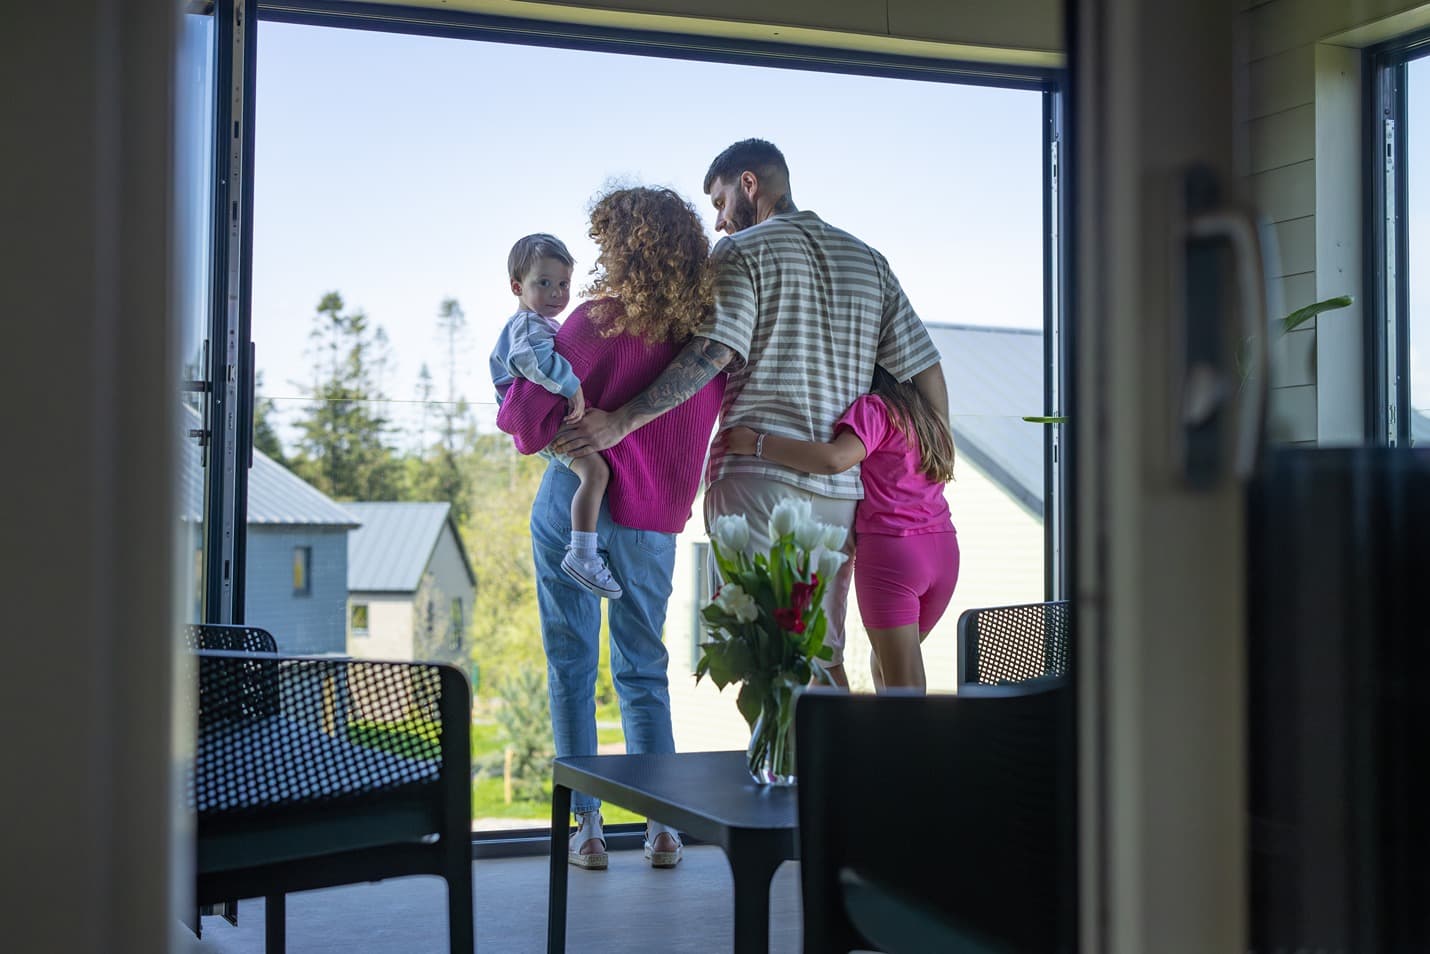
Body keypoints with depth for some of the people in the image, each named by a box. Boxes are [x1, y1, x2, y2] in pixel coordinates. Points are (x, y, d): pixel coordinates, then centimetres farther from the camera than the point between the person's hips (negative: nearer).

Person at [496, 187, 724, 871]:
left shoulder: (598, 323, -15)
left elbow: (531, 425, -16)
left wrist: (514, 399, 5)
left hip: (576, 502, -4)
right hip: (656, 524, 4)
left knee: (572, 665, 7)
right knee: (643, 669, 16)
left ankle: (585, 825, 7)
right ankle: (663, 826, 12)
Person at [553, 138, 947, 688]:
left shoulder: (741, 252, 0)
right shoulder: (866, 259, 17)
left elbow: (711, 354, -16)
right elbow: (923, 365, 13)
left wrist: (621, 421, -18)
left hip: (758, 475, -6)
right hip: (839, 488, 6)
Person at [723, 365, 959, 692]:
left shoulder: (873, 407, -6)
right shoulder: (926, 415, 19)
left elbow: (836, 459, -24)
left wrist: (756, 442, -21)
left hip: (890, 548, -7)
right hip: (943, 551, 8)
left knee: (902, 688, -6)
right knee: (885, 663, 22)